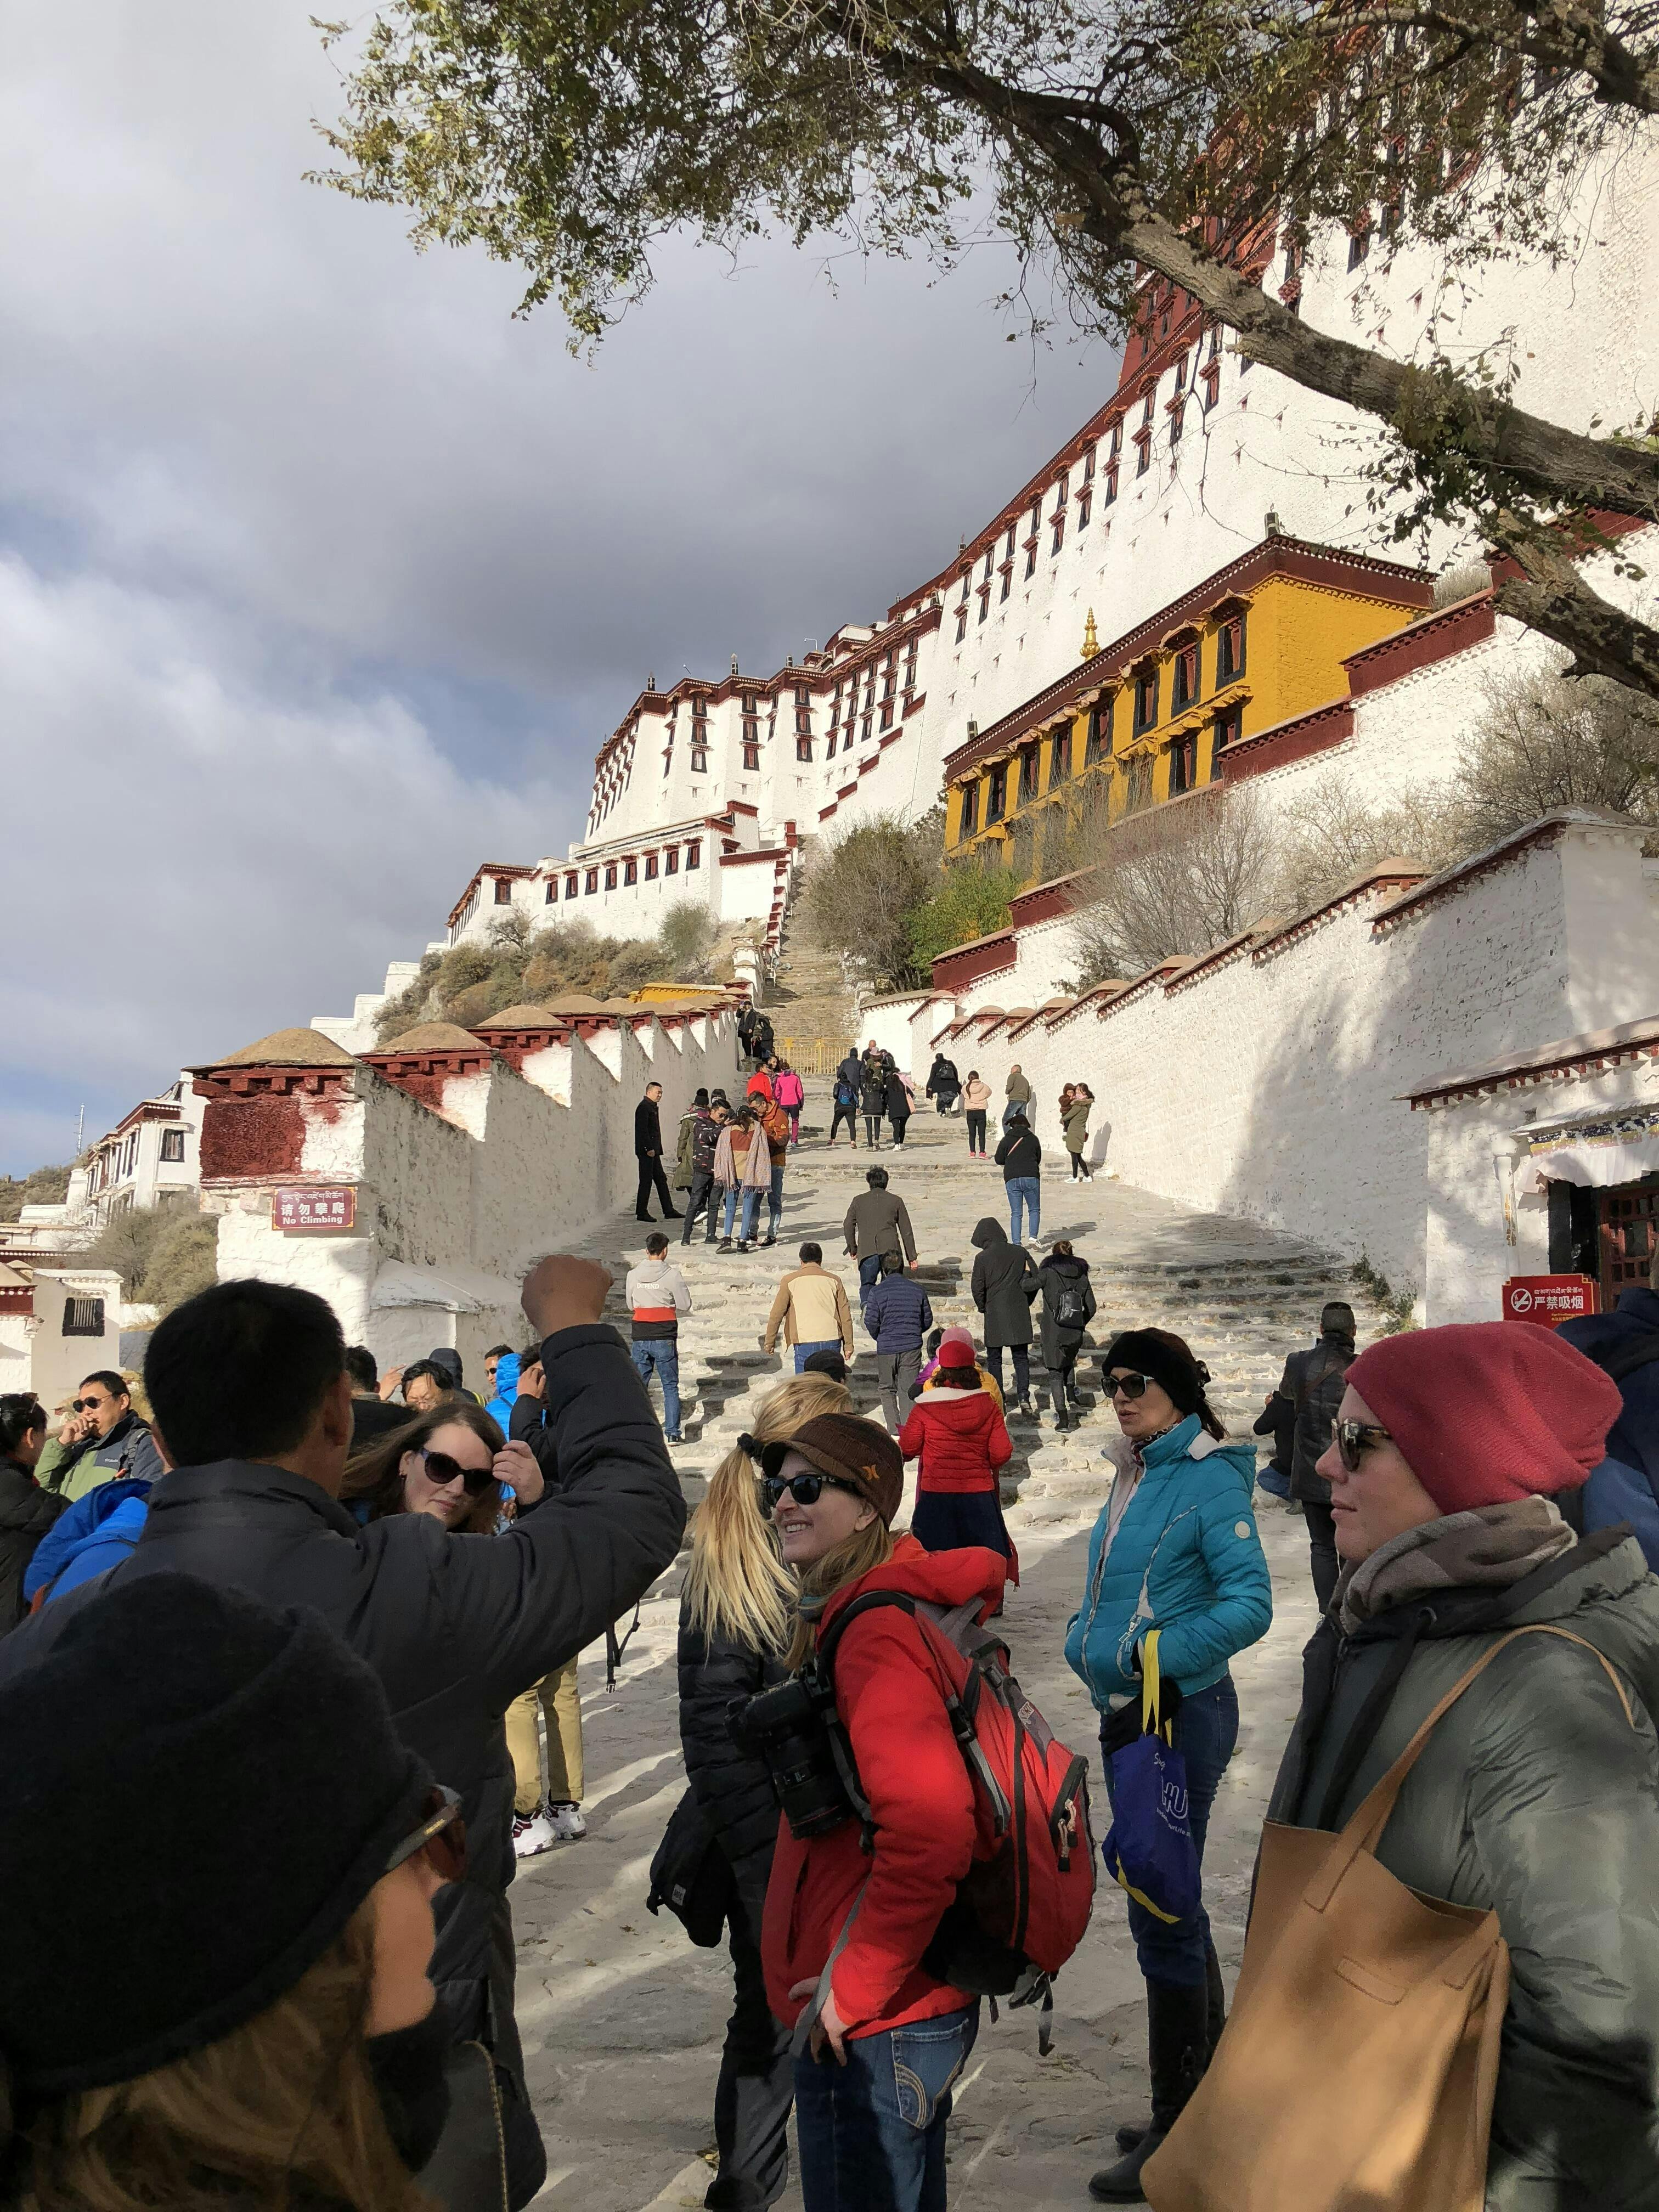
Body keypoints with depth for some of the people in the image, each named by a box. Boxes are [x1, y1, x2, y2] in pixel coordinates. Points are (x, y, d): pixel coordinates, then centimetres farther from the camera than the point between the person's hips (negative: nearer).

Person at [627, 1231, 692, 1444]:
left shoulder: (633, 1275, -1)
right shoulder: (672, 1275, -11)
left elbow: (630, 1306, 10)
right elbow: (685, 1305, -7)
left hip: (640, 1339, 3)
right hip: (665, 1339, -3)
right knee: (670, 1387, 7)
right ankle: (672, 1432, 3)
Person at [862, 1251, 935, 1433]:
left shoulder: (877, 1292, -7)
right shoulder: (918, 1290, 0)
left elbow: (871, 1322, -7)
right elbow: (928, 1320, 8)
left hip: (886, 1349, -1)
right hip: (912, 1347, 1)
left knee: (887, 1389, 14)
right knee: (909, 1389, 8)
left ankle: (894, 1427, 7)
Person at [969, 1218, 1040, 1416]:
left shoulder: (983, 1258, -8)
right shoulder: (1020, 1252, 2)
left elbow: (977, 1288, -8)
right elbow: (1036, 1278, 5)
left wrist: (983, 1308, 10)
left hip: (995, 1314, -3)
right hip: (1020, 1313, 3)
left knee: (994, 1359, 10)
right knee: (1021, 1357, 9)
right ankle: (1024, 1396, -8)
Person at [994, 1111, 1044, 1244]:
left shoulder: (1006, 1140, 5)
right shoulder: (1033, 1139, 7)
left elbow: (999, 1160, 6)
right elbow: (1038, 1159, 17)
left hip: (1012, 1179, 0)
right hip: (1031, 1178, 0)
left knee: (1015, 1213, 5)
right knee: (1034, 1210, 12)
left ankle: (1016, 1243, -1)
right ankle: (1033, 1236, -6)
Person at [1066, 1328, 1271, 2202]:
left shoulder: (1210, 1476, -16)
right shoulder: (1134, 1476, 9)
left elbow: (1250, 1602, -22)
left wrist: (1162, 1655, -28)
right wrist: (1085, 1635, 4)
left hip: (1181, 1715, -9)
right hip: (1127, 1711, 9)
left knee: (1162, 1913, -1)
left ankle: (1177, 2135, 14)